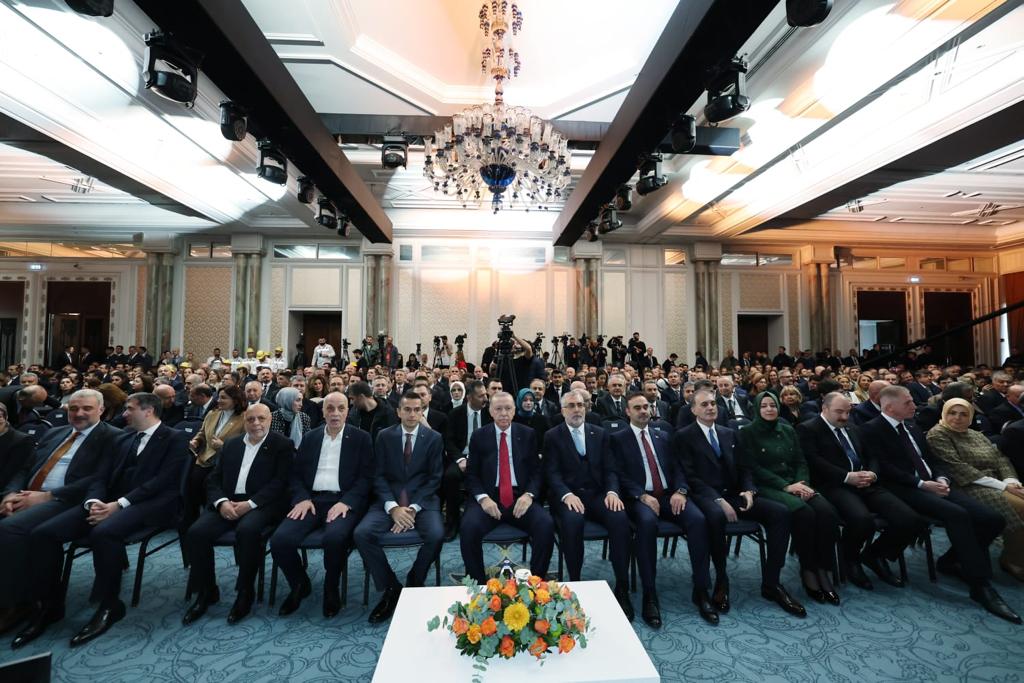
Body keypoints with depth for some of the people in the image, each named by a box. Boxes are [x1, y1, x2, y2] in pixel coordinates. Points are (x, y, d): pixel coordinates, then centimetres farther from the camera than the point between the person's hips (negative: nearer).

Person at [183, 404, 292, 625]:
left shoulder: (282, 445, 1)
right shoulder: (231, 444, 17)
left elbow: (280, 482, -8)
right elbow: (213, 479, 13)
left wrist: (249, 504, -18)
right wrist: (221, 502, -7)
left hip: (260, 505, -5)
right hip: (227, 502, 5)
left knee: (247, 530, -33)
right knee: (196, 533, -20)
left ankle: (245, 593, -12)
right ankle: (206, 592, 2)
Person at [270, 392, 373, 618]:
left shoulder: (361, 438, 4)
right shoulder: (310, 437, 15)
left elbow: (366, 477, -2)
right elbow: (295, 474, 12)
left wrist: (346, 502, -16)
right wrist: (302, 498, -6)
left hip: (344, 500, -3)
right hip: (312, 499, 4)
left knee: (334, 537, -32)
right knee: (280, 539, -21)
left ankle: (331, 588, 2)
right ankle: (300, 584, 12)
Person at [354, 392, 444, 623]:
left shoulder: (434, 438, 1)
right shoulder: (384, 436, 4)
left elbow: (434, 478, -1)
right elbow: (379, 476, 1)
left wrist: (413, 508, -14)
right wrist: (393, 507, -14)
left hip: (422, 500, -1)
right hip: (389, 500, 2)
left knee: (436, 535, -27)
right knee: (362, 534, -23)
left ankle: (414, 584, 4)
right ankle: (391, 588, -2)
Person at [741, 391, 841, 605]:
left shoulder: (788, 430, 17)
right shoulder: (748, 432, -1)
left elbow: (801, 461, 13)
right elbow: (754, 468, -7)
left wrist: (801, 483, -8)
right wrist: (785, 486, -15)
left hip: (794, 484, 5)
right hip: (767, 487, -5)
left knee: (826, 511, -24)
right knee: (803, 512, -31)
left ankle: (822, 569, -12)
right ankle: (808, 570, -14)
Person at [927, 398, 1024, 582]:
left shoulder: (976, 435, 20)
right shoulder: (937, 434, -6)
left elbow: (1000, 458, 12)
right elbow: (957, 468, -13)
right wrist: (1001, 485, -14)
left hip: (996, 482, 7)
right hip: (968, 486, -7)